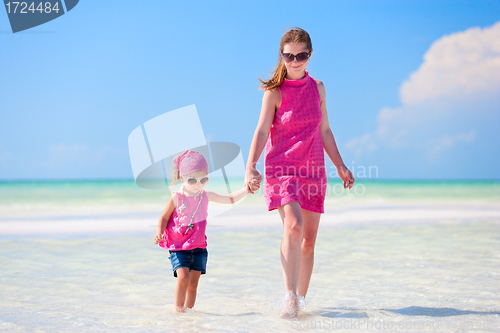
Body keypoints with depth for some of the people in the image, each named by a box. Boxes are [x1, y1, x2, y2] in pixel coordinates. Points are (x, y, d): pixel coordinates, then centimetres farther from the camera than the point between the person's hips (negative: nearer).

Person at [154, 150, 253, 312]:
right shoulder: (176, 198, -8)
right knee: (183, 278, -20)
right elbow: (163, 218, 0)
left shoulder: (206, 196, 4)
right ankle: (178, 309, -7)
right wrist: (159, 233, -18)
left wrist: (246, 189, 4)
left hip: (198, 248, 4)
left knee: (193, 284, 5)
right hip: (178, 248, -4)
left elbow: (230, 199, 15)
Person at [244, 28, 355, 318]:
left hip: (313, 169, 5)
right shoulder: (275, 92, -3)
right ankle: (290, 295, -24)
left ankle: (301, 299, 21)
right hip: (282, 168, -4)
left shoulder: (317, 88, 10)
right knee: (294, 225, -26)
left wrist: (341, 166, 18)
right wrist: (250, 167, -21)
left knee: (309, 239, 6)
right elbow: (262, 131, -8)